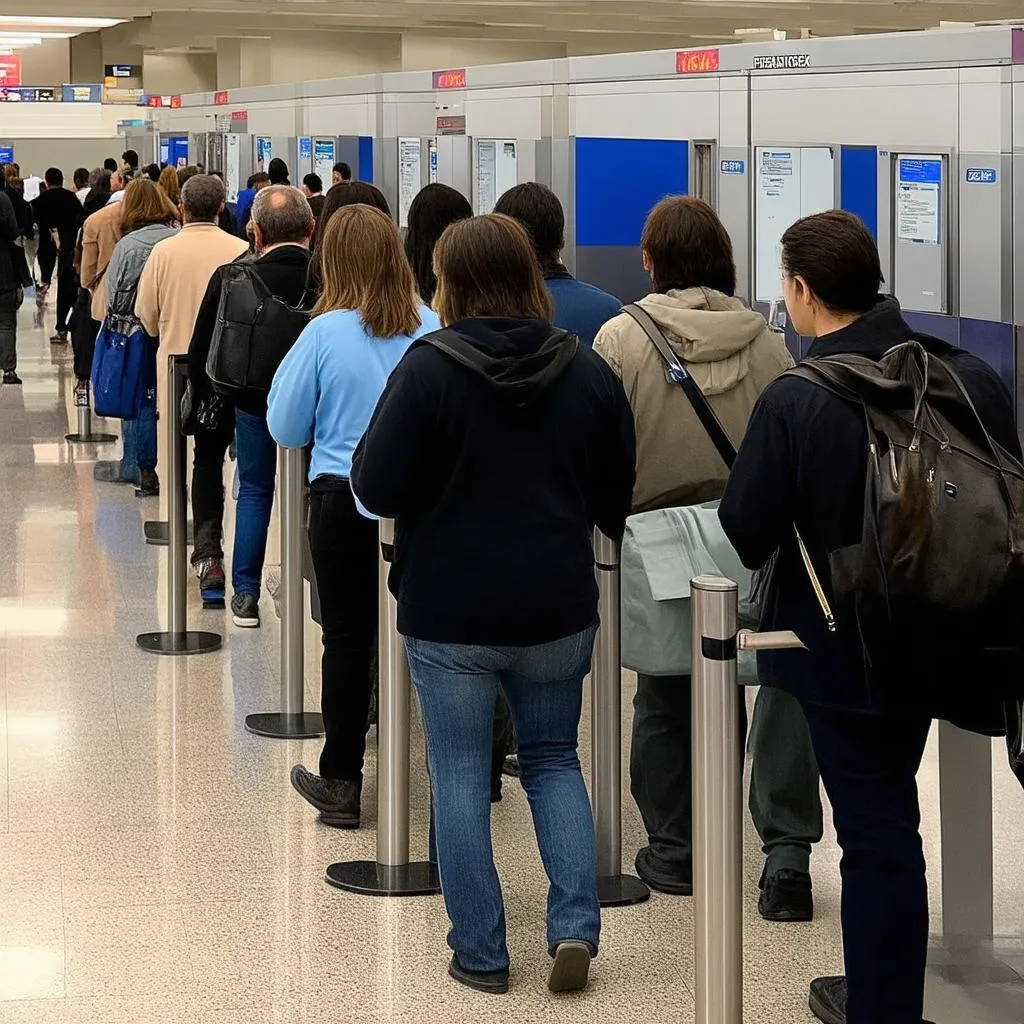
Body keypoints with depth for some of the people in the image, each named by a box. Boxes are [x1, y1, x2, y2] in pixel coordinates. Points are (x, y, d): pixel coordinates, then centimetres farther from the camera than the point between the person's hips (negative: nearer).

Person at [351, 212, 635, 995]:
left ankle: (481, 953, 10)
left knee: (461, 776, 7)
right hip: (557, 607, 4)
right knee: (553, 759, 18)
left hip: (450, 610, -3)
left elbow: (377, 488, -12)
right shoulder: (588, 371, 1)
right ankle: (576, 924, 3)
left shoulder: (429, 369, -13)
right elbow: (619, 493, 9)